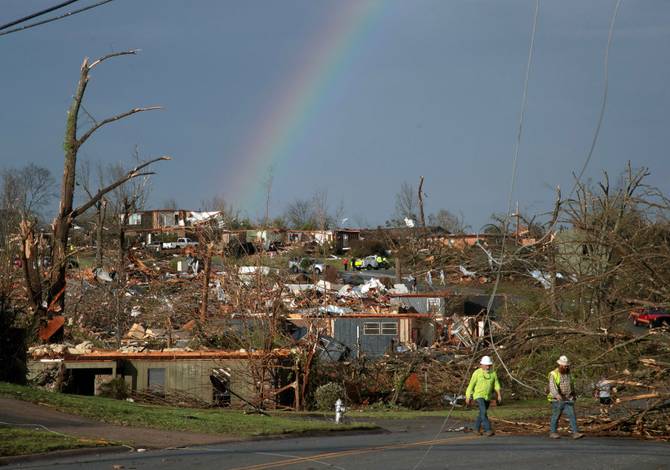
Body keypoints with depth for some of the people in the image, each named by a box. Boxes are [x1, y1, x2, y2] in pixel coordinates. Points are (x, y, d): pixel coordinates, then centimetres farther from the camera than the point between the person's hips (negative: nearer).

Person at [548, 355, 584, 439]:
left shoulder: (568, 374, 9)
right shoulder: (553, 374, -11)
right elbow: (552, 386, -26)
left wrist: (574, 395, 33)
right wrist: (557, 395, -42)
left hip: (568, 400, 4)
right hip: (557, 400, -4)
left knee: (572, 415, -7)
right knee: (556, 417, 7)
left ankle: (575, 433, -12)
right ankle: (553, 432, 22)